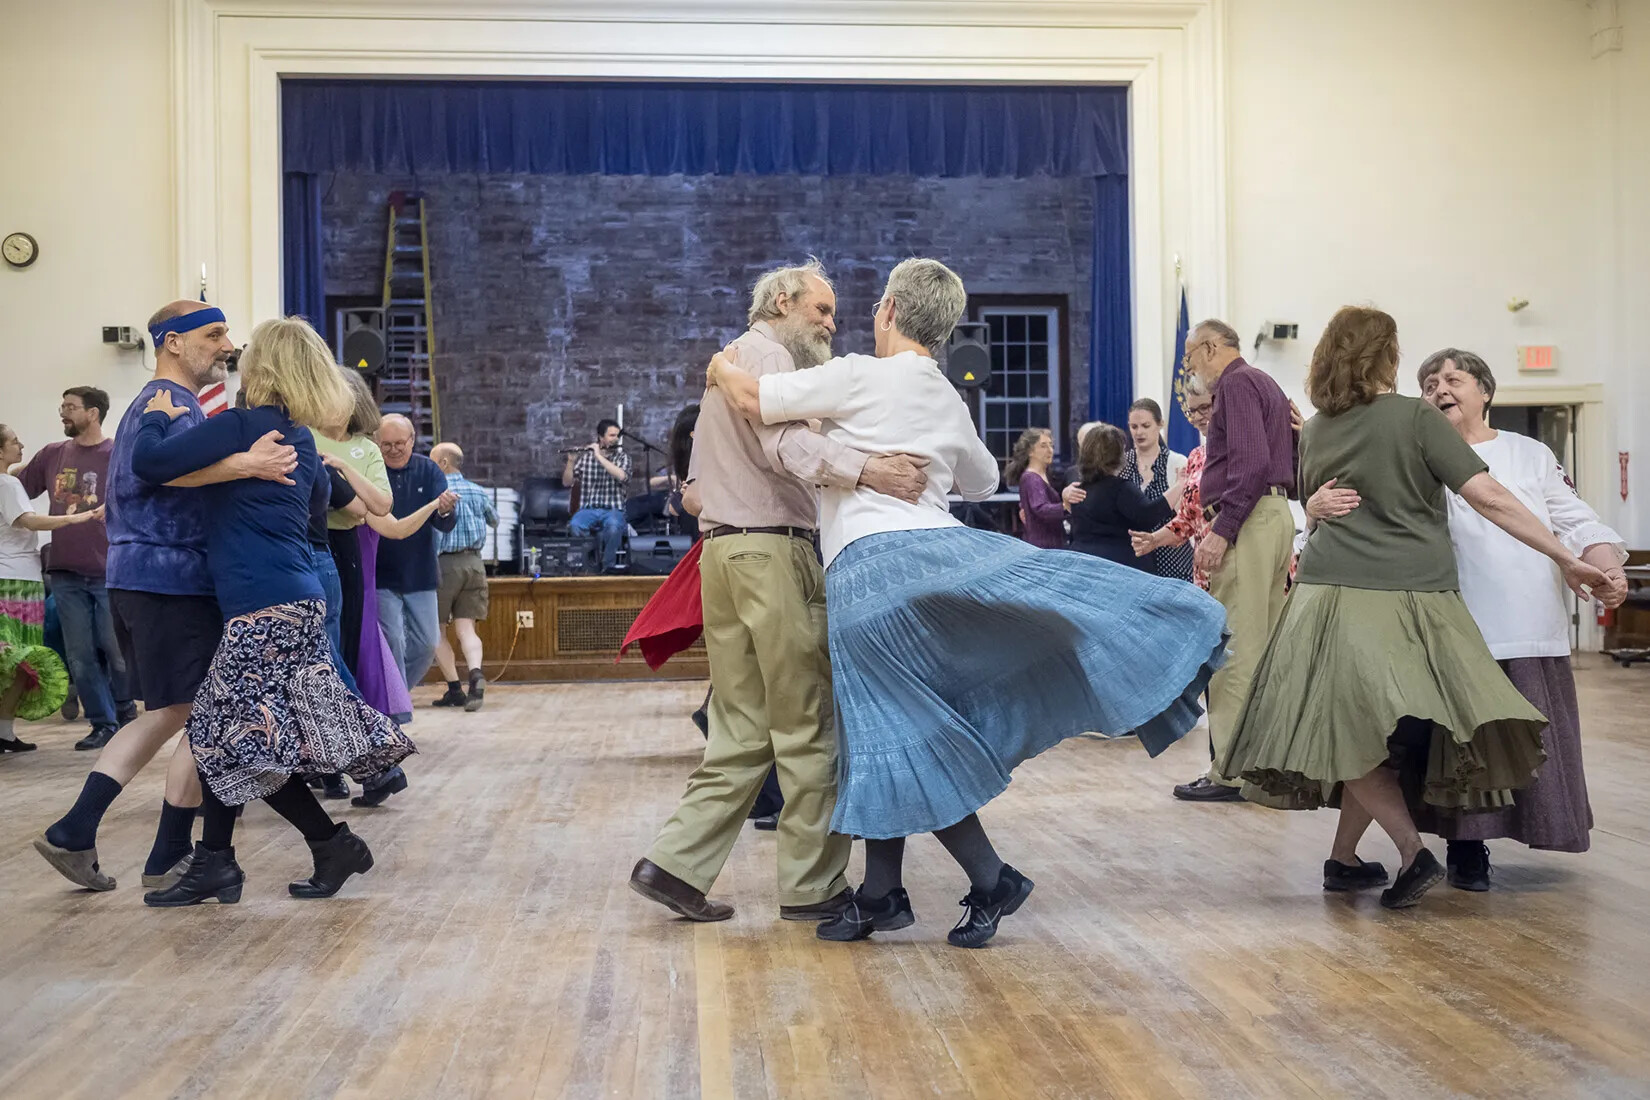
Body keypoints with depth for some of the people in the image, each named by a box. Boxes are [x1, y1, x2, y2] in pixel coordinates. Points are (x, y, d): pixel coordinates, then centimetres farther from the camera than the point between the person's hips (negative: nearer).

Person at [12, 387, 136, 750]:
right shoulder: (52, 454, 9)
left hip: (110, 572, -4)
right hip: (65, 573, 4)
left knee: (116, 650, 3)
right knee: (79, 656, 5)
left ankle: (124, 713, 24)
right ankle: (102, 724, 15)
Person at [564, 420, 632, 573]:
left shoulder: (622, 456, 7)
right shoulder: (585, 456, 10)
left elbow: (622, 476, -15)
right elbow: (567, 483, 8)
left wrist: (599, 456, -15)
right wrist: (571, 461, -8)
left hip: (613, 510, -1)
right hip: (588, 509, 1)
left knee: (613, 527, -37)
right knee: (574, 526, -34)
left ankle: (608, 566, -16)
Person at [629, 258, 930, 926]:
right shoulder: (765, 353, -6)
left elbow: (695, 490, 31)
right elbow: (785, 443, -26)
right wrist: (866, 469, -38)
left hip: (722, 550, 10)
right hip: (772, 551, -10)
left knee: (742, 728, 9)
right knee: (808, 724, -5)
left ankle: (676, 862, 4)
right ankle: (813, 886, 0)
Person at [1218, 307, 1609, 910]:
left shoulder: (1313, 433, 9)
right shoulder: (1416, 419, -4)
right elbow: (1488, 498, -9)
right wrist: (1568, 559, -6)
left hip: (1332, 594, 2)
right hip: (1411, 598, -2)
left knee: (1354, 734, 5)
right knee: (1382, 734, 10)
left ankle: (1412, 850, -9)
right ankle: (1343, 857, 16)